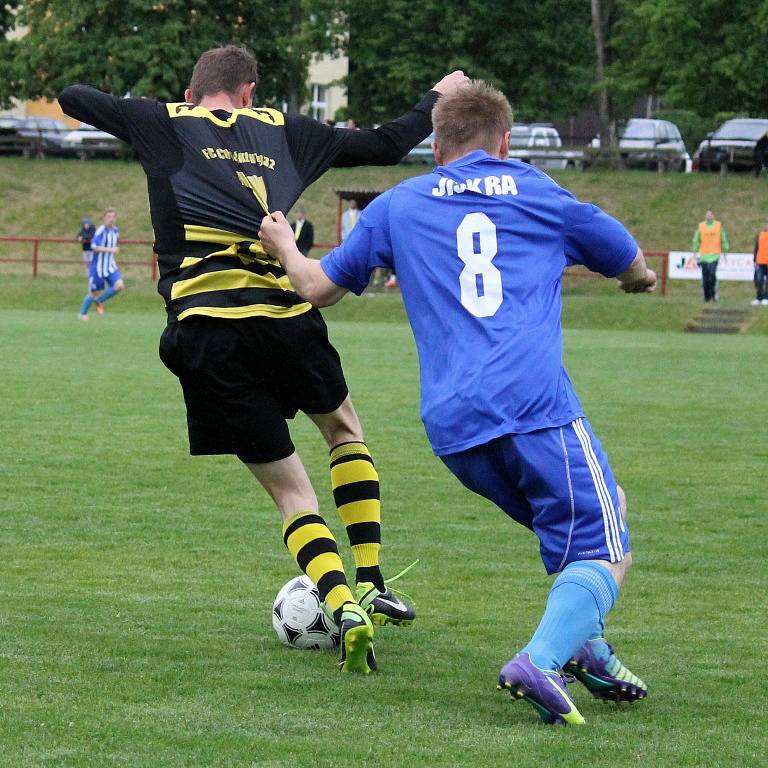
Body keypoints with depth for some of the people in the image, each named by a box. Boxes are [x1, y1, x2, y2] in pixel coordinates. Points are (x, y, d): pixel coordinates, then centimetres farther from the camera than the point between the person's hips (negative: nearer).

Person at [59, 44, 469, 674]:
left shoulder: (163, 123, 13)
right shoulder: (281, 131, 17)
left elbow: (73, 99, 23)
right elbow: (384, 145, 24)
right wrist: (437, 100, 42)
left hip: (204, 331, -1)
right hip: (284, 315, 1)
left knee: (289, 487, 7)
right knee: (344, 427, 29)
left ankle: (345, 606, -15)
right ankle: (372, 586, 21)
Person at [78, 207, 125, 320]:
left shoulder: (115, 231, 5)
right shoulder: (101, 231, -17)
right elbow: (94, 247, -27)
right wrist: (110, 250, -32)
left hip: (110, 266, 6)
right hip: (98, 267, -6)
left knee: (119, 285, -15)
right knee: (93, 292, 3)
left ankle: (99, 300, 9)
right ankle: (82, 313, 27)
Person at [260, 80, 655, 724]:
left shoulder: (398, 206, 20)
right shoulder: (538, 193, 18)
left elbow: (318, 287, 26)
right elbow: (634, 265, 31)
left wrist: (285, 247, 48)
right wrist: (639, 276, 56)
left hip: (451, 427, 4)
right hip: (536, 404, -4)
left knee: (576, 523, 24)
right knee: (606, 554, -6)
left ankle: (583, 647, 10)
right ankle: (544, 659, -29)